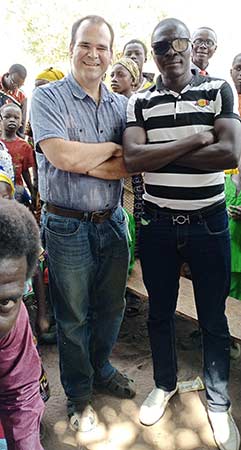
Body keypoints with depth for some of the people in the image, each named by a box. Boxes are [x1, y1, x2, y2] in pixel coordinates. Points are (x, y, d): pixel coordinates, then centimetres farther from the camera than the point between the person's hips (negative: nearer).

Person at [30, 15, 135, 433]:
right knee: (73, 316, 12)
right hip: (68, 227, -4)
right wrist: (111, 149, -9)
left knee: (111, 307, 19)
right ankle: (78, 393, 36)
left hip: (112, 222, 5)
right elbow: (63, 156, -22)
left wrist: (89, 163, -17)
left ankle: (100, 368, 47)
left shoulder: (121, 104, 7)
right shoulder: (47, 97, -7)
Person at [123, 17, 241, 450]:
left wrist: (160, 153, -14)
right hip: (157, 224, 2)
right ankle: (164, 384, 41)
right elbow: (132, 159, -14)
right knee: (159, 312, 16)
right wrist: (195, 139, -16)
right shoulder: (139, 102, 3)